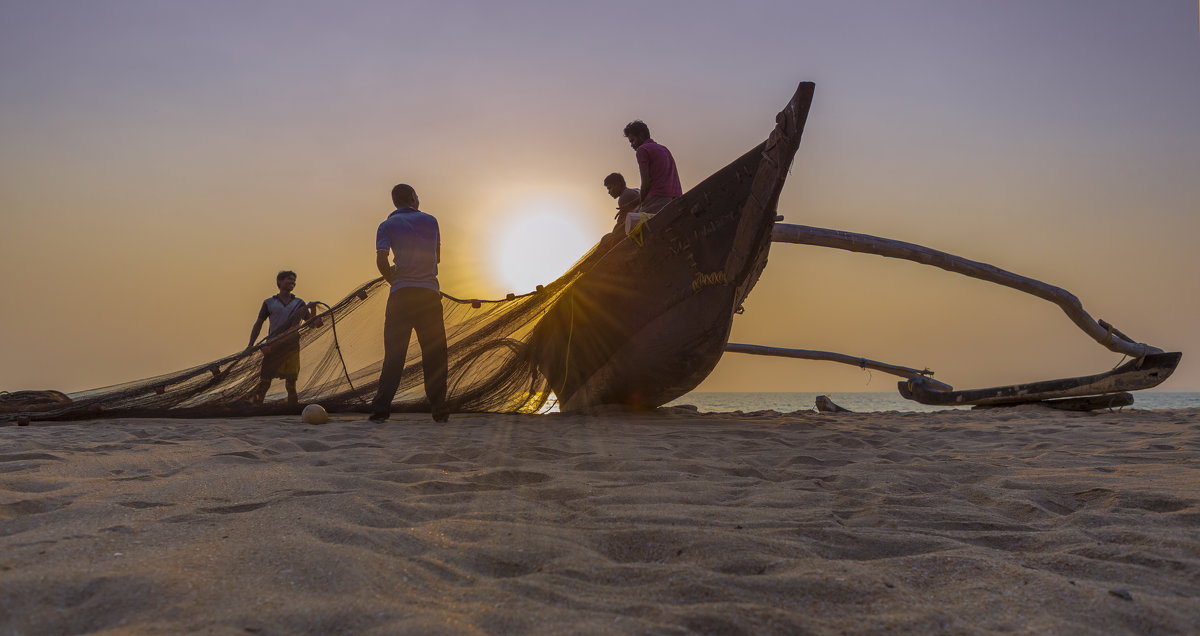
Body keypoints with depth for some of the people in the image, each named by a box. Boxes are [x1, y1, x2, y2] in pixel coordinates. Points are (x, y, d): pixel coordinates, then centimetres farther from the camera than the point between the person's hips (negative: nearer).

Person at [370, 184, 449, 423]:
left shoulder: (388, 225, 6)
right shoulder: (430, 221, 12)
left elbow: (381, 261, -5)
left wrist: (394, 279, 10)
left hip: (401, 295, 0)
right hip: (430, 294, 0)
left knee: (394, 354, 2)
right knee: (434, 354, 5)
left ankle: (380, 409, -2)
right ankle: (439, 409, 2)